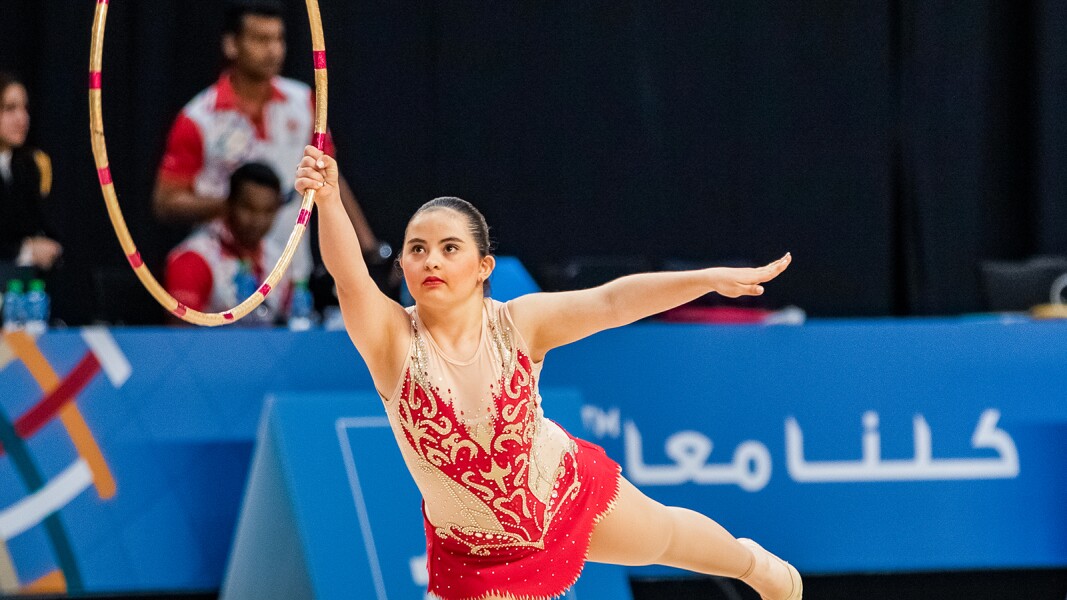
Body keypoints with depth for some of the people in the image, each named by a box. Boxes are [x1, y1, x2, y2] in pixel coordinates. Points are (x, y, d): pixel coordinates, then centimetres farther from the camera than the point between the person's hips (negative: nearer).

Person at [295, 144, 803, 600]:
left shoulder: (515, 324, -23)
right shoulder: (394, 341, -29)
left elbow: (609, 302, -28)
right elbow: (349, 276, -47)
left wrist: (710, 278, -38)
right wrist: (328, 199, -65)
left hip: (568, 492, 3)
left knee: (665, 534, 29)